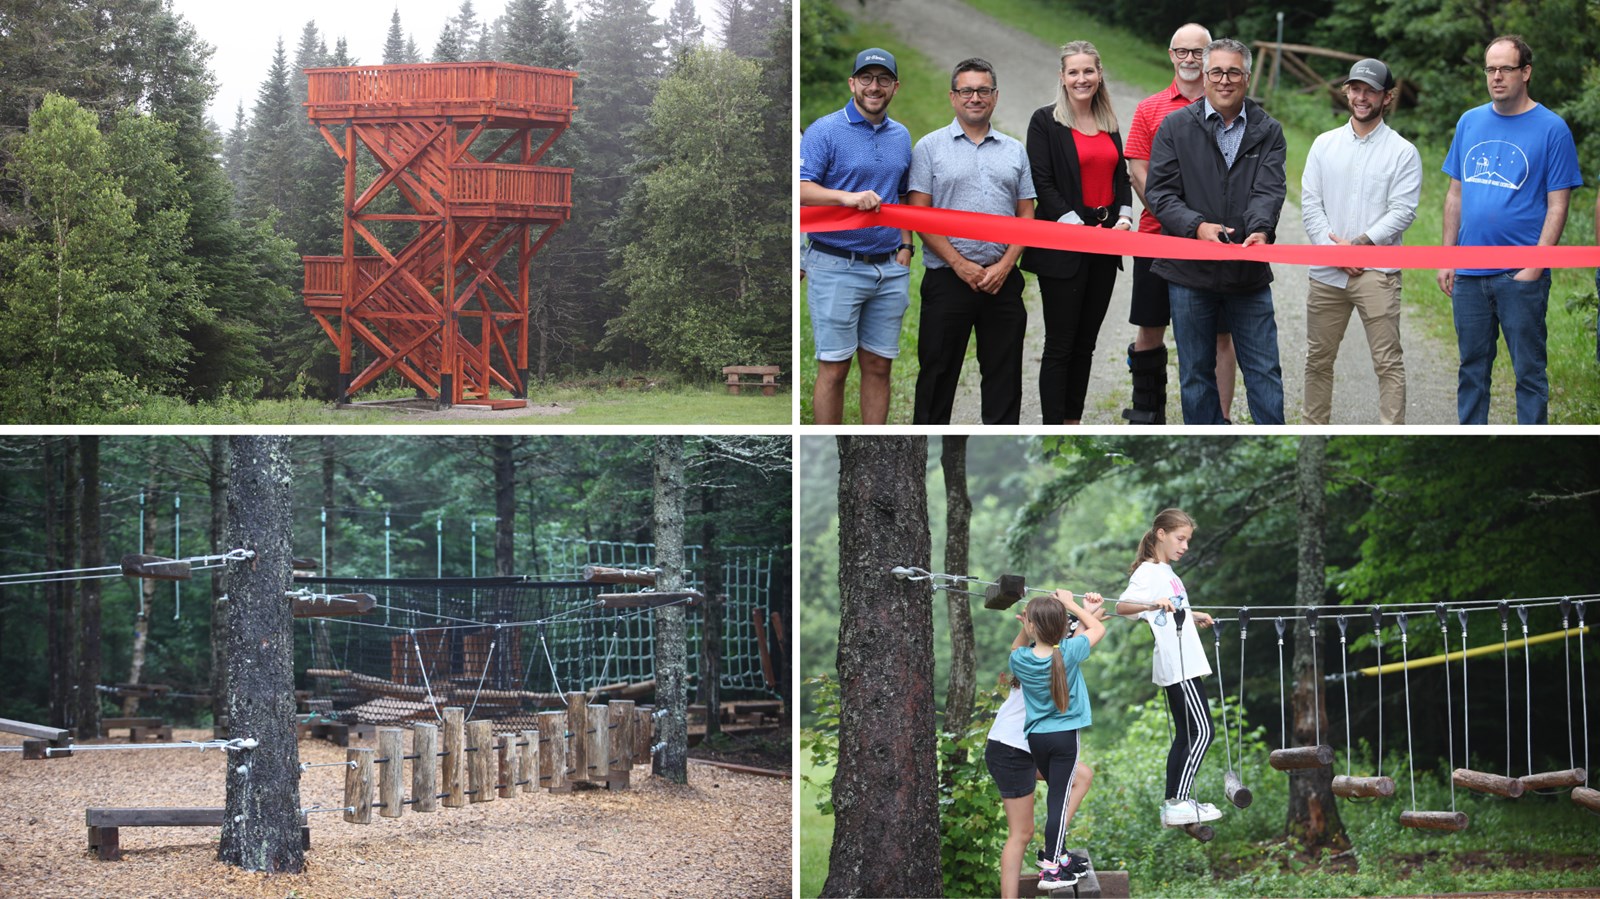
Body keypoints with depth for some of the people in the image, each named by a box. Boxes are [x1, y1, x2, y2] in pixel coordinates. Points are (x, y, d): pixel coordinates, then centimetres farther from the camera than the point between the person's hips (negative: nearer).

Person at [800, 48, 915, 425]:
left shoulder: (901, 136, 14)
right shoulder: (824, 131, -6)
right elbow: (801, 190, -16)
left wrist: (905, 245, 9)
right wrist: (847, 197, -31)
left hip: (890, 268, 5)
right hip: (837, 267, -5)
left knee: (878, 367, 7)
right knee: (834, 368, -4)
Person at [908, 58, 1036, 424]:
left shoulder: (1014, 151, 12)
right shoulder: (931, 147, 1)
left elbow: (1026, 215, 9)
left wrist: (1005, 265, -6)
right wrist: (960, 264, -11)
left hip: (1002, 280, 3)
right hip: (948, 280, -3)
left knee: (1004, 373, 7)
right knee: (938, 373, 2)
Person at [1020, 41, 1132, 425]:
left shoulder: (1109, 123, 12)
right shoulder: (1045, 121, -6)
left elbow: (1121, 177, 16)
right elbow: (1042, 183, -11)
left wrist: (1124, 218, -2)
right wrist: (1078, 227, -17)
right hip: (1063, 246, -6)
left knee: (1085, 343, 10)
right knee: (1060, 345, -4)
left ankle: (1073, 424, 17)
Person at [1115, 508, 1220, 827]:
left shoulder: (1167, 572, 15)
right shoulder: (1148, 573, -13)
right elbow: (1121, 606, -26)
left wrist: (1193, 615, 37)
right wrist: (1152, 604, -42)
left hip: (1184, 664, 10)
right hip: (1178, 666, -10)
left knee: (1186, 734, 11)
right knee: (1202, 731, -11)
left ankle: (1173, 805, 14)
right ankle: (1178, 804, -10)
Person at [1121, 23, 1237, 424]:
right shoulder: (1150, 109, 8)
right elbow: (1138, 172, 2)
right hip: (1157, 236, 2)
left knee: (1219, 333, -2)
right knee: (1150, 328, 8)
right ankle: (1148, 414, 21)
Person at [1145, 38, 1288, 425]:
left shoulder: (1268, 131, 5)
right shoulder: (1176, 126, 2)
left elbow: (1269, 189, -7)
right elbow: (1159, 190, -4)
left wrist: (1260, 229, -29)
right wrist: (1196, 226, -21)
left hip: (1249, 273, 0)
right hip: (1190, 272, 0)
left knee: (1264, 372, 3)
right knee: (1196, 374, 8)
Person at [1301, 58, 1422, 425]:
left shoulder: (1403, 152, 1)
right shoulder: (1325, 144, 11)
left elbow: (1402, 211, -7)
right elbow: (1310, 203, 6)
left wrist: (1358, 244, -14)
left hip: (1377, 273, -4)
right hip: (1326, 271, 4)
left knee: (1388, 361, -7)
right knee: (1318, 359, 10)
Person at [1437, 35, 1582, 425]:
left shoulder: (1551, 128, -4)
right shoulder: (1470, 122, 10)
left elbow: (1557, 205, -6)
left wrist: (1536, 265, -14)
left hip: (1521, 275, -5)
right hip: (1469, 274, 5)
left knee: (1529, 370, 1)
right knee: (1472, 368, 12)